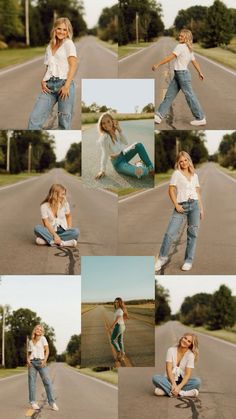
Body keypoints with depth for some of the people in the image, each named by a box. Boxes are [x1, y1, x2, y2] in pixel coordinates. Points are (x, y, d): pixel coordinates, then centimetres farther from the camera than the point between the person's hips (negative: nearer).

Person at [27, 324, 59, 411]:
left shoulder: (43, 338, 8)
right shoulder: (30, 342, 18)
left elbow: (47, 350, 0)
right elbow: (28, 353, 18)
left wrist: (44, 360, -13)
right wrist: (28, 360, -3)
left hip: (40, 362, -3)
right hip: (32, 362, 3)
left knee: (47, 382, -10)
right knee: (32, 382, -2)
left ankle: (52, 403, -11)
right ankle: (33, 402, 3)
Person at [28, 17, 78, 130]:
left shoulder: (68, 43, 6)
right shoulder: (49, 47, 21)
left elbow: (73, 65, -4)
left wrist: (67, 86, -15)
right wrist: (43, 81, 0)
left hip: (64, 83, -5)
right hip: (49, 85, 5)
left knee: (64, 122, -5)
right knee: (34, 118, -9)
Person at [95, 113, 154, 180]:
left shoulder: (115, 132, -3)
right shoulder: (105, 137, -25)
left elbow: (125, 142, -4)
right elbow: (105, 155, -23)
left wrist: (119, 129, -12)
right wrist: (102, 171, -19)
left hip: (123, 155, 8)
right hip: (118, 163, -8)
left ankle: (151, 169, 1)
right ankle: (140, 165, 8)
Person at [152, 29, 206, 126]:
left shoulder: (180, 46, -14)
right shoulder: (189, 49, 13)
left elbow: (170, 57, -20)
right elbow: (195, 62, 20)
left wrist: (158, 64, -19)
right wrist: (200, 73, 30)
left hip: (182, 74, -10)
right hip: (178, 74, 10)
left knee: (189, 96, -4)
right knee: (169, 95, 8)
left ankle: (201, 118, 2)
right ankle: (159, 116, 8)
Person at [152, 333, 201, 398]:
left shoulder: (190, 355, -7)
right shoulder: (171, 350, -5)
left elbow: (187, 374, -15)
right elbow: (169, 369, -13)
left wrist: (179, 387, -30)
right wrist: (174, 384, -28)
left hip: (182, 381, 0)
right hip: (170, 380, 0)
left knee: (197, 381, -29)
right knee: (155, 378, -29)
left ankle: (167, 390, -34)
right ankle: (182, 393, -37)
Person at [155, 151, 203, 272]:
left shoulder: (195, 175, 14)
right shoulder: (176, 173, 3)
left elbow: (198, 192, 16)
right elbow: (171, 190, -1)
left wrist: (201, 208, 11)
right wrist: (176, 205, -10)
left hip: (194, 205, 3)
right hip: (181, 206, -3)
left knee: (192, 234, 3)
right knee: (170, 233, -9)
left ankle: (188, 261, 11)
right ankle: (162, 257, 8)